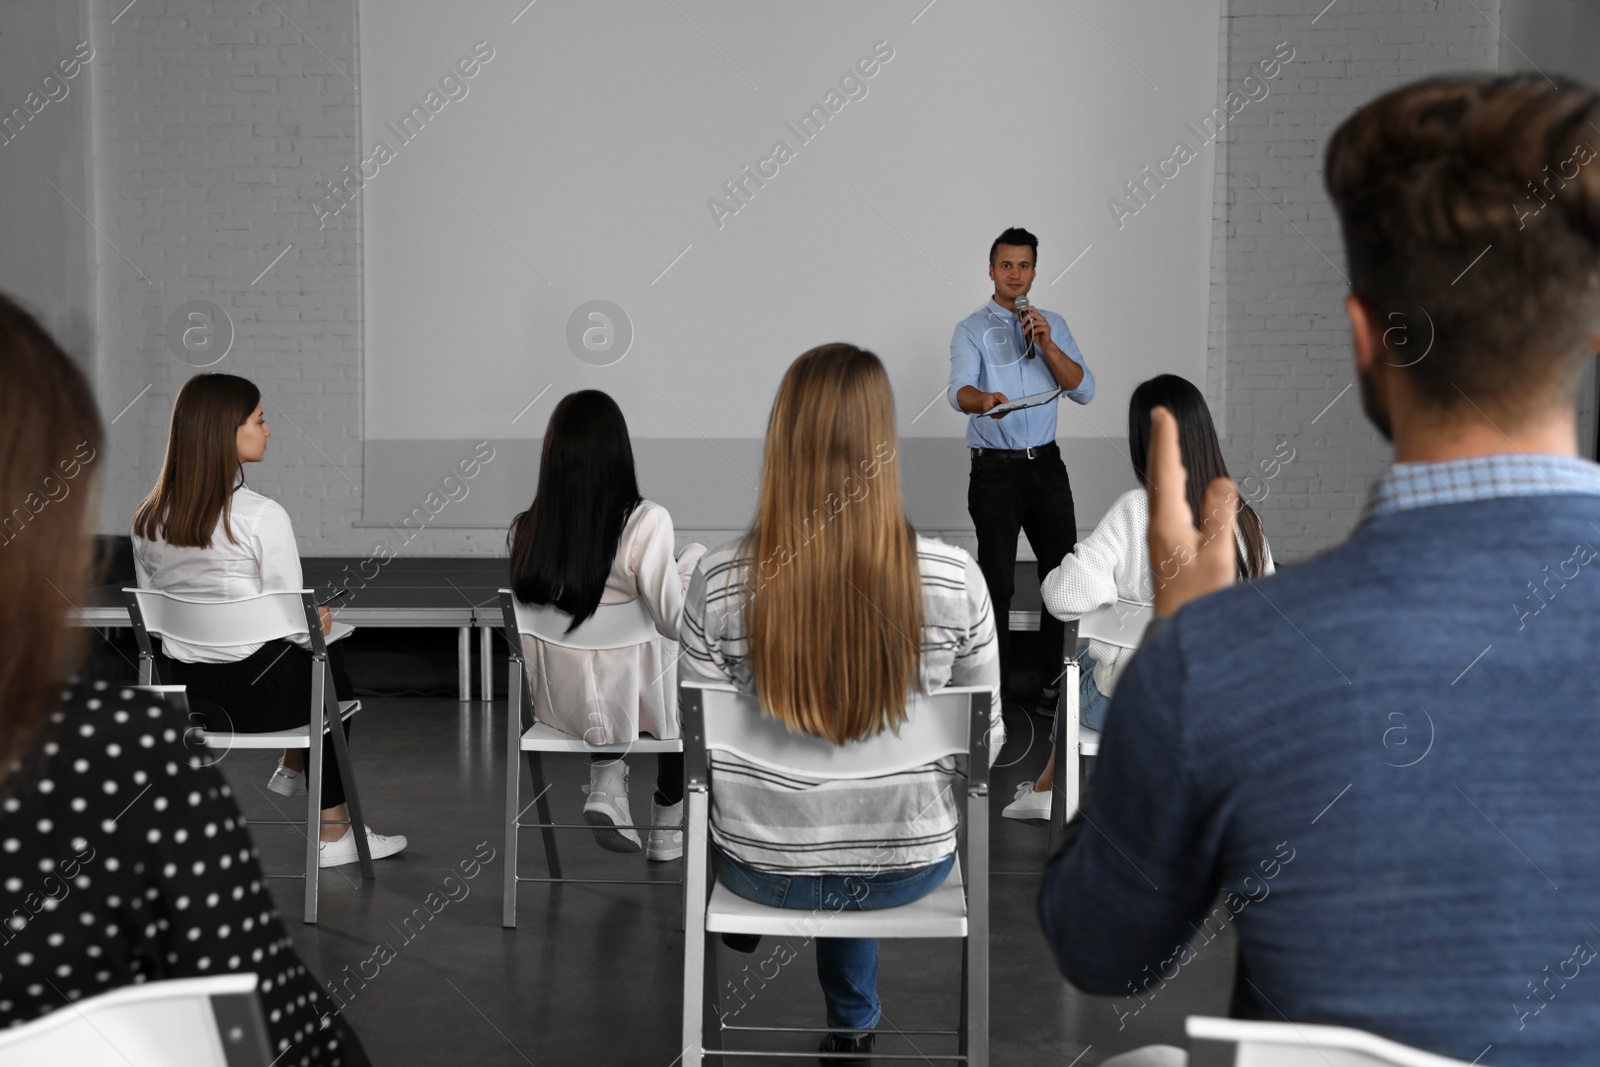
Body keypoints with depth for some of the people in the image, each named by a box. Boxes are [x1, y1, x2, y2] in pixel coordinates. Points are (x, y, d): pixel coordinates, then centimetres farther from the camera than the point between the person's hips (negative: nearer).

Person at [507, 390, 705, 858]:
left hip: (561, 704, 3)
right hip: (633, 702, -3)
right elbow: (675, 622, -19)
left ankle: (606, 781, 15)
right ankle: (666, 827, 41)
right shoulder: (645, 522, -22)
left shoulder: (525, 528, -10)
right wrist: (694, 563, -1)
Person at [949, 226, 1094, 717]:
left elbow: (1083, 390, -3)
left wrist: (1047, 345, -18)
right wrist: (983, 400, -44)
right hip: (995, 470, -4)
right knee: (997, 581, -1)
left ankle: (1054, 682, 18)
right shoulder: (971, 330, -3)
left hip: (1046, 465, 4)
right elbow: (960, 389, -21)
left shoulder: (1053, 325, 9)